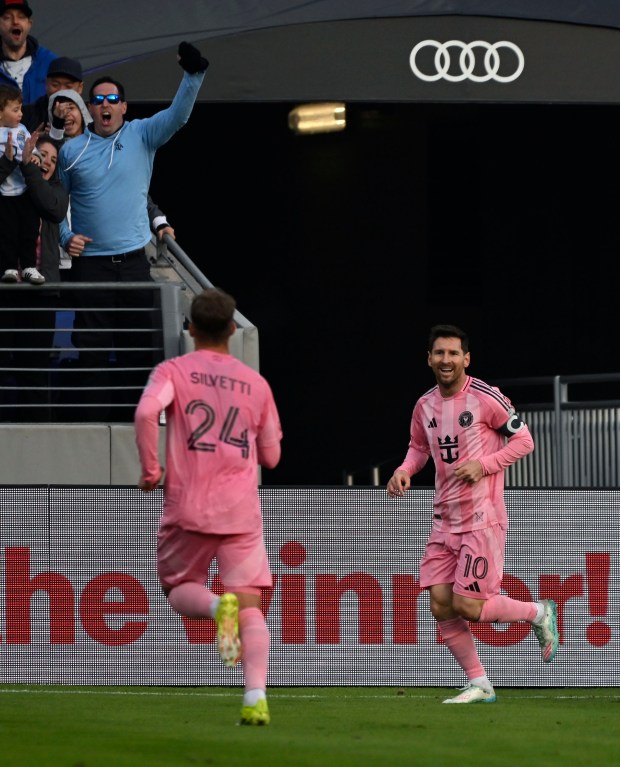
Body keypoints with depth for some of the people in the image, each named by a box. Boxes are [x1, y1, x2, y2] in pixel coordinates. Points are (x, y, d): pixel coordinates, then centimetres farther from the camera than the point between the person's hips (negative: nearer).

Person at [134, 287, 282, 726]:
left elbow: (146, 411, -18)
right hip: (241, 509, 2)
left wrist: (150, 470, -6)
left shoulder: (173, 371, 3)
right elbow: (271, 456, 16)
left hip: (188, 508, -2)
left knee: (179, 588, 18)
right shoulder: (256, 383, 11)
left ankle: (219, 605, -17)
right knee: (251, 607, 1)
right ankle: (256, 696, -19)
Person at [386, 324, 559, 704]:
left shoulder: (486, 398, -11)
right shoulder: (425, 406, 7)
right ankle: (479, 685, 10)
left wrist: (484, 464, -17)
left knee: (466, 606, -11)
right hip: (445, 519, 6)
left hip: (483, 519, -6)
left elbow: (524, 440, -5)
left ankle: (539, 612, 15)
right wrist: (404, 471, 3)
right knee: (441, 605, -2)